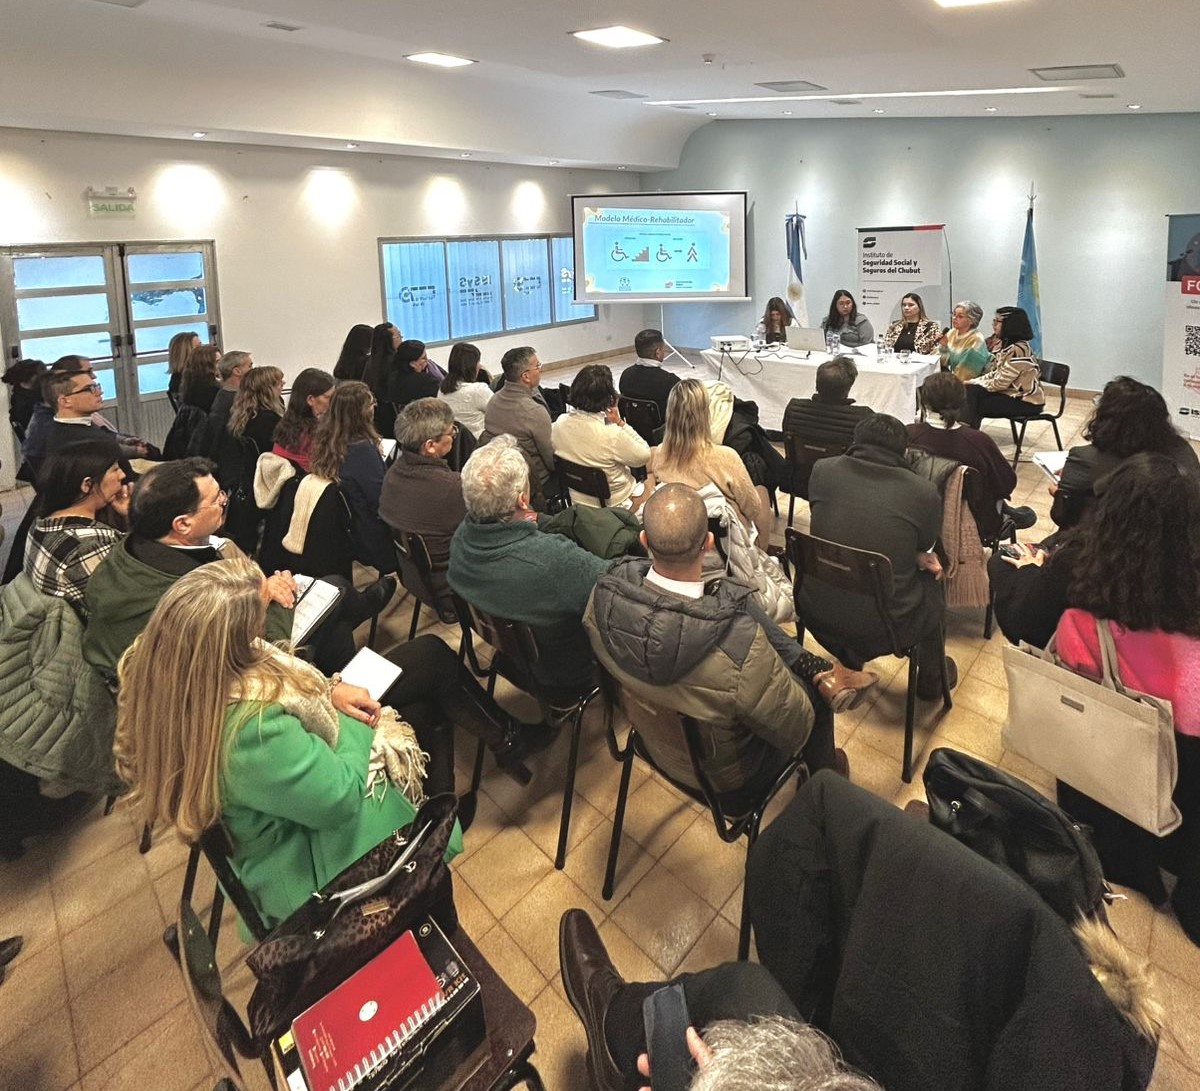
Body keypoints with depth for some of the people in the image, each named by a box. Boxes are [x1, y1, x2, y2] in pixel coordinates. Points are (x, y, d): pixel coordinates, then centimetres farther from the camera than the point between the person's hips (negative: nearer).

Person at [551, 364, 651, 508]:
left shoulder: (559, 424, -16)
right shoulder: (612, 435, -33)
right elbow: (644, 456, -17)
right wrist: (620, 423, -17)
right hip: (615, 505, -5)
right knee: (651, 480, 23)